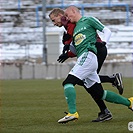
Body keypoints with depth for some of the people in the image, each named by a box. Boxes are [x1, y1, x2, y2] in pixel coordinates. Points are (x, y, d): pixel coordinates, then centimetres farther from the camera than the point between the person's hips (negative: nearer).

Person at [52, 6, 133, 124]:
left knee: (68, 82, -21)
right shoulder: (75, 29, 30)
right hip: (82, 58, 8)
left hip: (88, 56, -8)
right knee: (98, 94, 6)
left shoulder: (89, 20, 9)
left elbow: (106, 31, 6)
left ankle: (72, 113, -32)